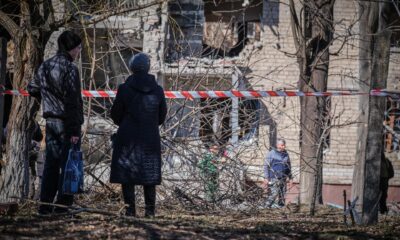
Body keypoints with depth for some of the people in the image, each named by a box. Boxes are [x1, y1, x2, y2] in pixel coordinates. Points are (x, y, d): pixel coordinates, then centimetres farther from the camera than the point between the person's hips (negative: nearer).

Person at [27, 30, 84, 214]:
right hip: (67, 123, -7)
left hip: (50, 122, 7)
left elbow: (32, 88, 22)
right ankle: (63, 204, -2)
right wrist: (74, 130, -18)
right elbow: (72, 101, -19)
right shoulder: (69, 68, -15)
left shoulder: (44, 66, 8)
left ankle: (45, 205, 11)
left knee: (51, 163, 11)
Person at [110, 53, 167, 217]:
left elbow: (115, 113, -1)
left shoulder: (125, 89, -9)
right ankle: (150, 209, 7)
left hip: (128, 137, -3)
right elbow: (162, 115, 8)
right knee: (149, 173, 10)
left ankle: (130, 209, -3)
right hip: (150, 139, 3)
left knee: (127, 173, 2)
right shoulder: (157, 90, 0)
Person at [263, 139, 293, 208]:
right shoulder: (271, 154, -3)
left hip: (283, 179, 6)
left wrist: (290, 179, 18)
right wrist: (266, 178, -10)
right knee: (273, 195, -15)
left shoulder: (286, 155, 13)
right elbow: (266, 166, -3)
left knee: (281, 197, 6)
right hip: (273, 178, -6)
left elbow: (289, 167, 22)